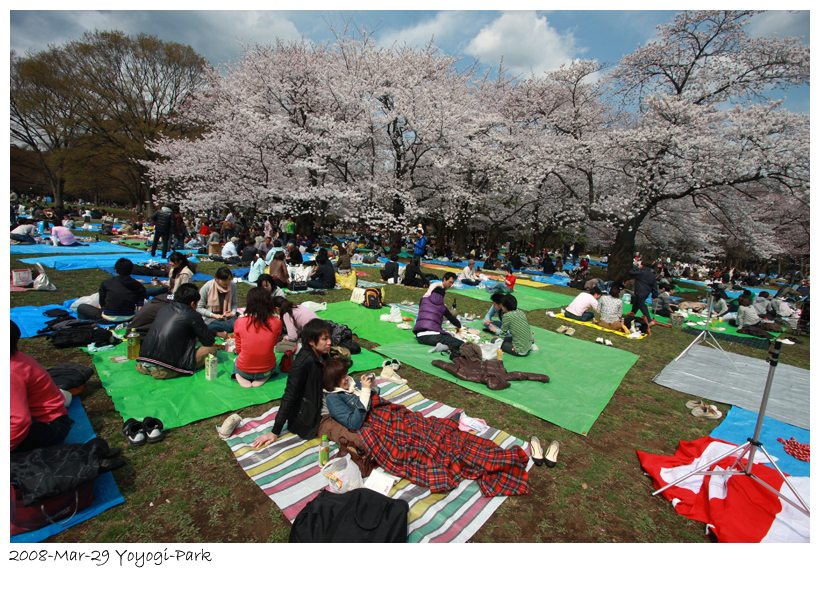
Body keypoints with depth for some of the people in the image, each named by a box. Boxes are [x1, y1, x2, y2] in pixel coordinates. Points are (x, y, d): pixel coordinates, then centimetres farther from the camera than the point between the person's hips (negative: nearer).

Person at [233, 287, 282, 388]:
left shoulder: (239, 322, -10)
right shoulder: (276, 322, -12)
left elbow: (238, 349, 4)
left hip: (244, 370, 2)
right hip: (266, 370, -1)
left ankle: (239, 377, 6)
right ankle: (263, 378, 5)